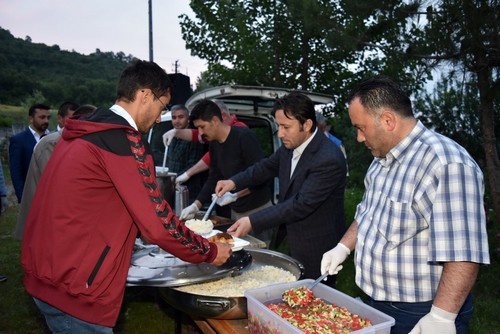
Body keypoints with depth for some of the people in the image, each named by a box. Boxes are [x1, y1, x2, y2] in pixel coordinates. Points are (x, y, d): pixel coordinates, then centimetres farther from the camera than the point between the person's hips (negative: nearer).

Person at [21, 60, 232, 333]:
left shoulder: (84, 132, 9)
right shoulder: (124, 140, -19)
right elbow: (157, 223, -19)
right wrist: (210, 252, -5)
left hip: (47, 272, 9)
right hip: (74, 286, -9)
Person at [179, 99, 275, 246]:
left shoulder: (244, 136, -17)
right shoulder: (214, 145, 7)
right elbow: (213, 178, 11)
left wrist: (235, 194, -25)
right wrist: (196, 205, 2)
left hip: (258, 210, -7)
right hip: (236, 211, 7)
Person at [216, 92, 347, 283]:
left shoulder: (329, 160, -28)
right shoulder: (290, 146, -2)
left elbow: (301, 204, -30)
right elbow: (267, 167, 13)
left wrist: (253, 222, -30)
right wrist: (234, 182, -3)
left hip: (317, 253, -8)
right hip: (295, 246, 8)